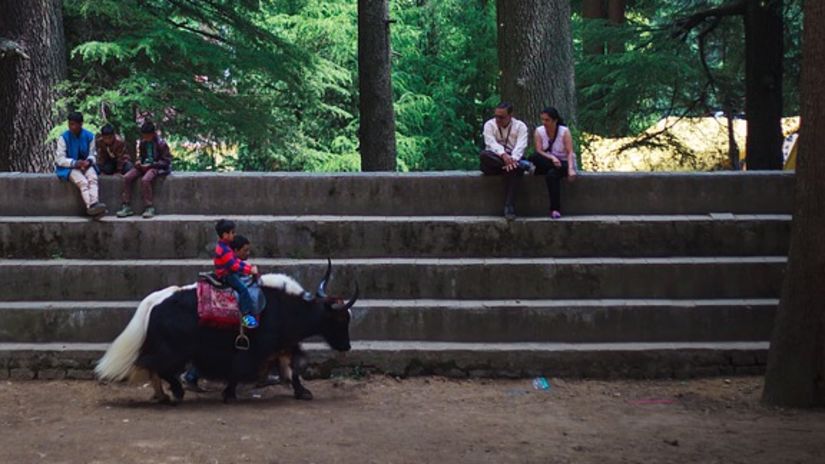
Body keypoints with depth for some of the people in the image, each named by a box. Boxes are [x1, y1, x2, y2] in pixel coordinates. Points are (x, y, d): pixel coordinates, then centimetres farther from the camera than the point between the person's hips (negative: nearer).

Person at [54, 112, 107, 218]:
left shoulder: (89, 136, 1)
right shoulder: (64, 137, -8)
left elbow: (91, 155, 8)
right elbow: (60, 159, -10)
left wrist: (88, 161, -17)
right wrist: (75, 163, -26)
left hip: (85, 165, 3)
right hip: (68, 167, -3)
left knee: (93, 178, -31)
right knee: (82, 182, -32)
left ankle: (94, 203, -51)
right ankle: (91, 206, -47)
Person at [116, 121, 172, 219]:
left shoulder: (161, 143, -9)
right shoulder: (142, 143, 9)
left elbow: (166, 161, -10)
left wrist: (150, 165, -17)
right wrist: (138, 161, 0)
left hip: (157, 167, -6)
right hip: (144, 166, 7)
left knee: (145, 180, -36)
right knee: (127, 177, -17)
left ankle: (149, 208, -26)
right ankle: (126, 206, -14)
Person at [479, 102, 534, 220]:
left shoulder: (520, 126, 4)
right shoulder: (489, 125, 5)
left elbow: (520, 145, -13)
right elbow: (491, 143, -14)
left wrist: (512, 159, -34)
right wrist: (503, 155, -35)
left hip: (514, 159, -1)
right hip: (495, 160, 1)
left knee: (514, 168, -38)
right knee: (484, 155, -34)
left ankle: (509, 208, -41)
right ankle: (524, 165, -33)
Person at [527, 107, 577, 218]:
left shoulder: (564, 132, -9)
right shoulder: (539, 131, -1)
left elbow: (570, 152, -17)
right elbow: (539, 151, -11)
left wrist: (571, 169, -34)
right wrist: (552, 158, -31)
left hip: (564, 163, -3)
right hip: (547, 163, 3)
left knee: (552, 174, -37)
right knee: (533, 158, -30)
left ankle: (555, 209, -36)